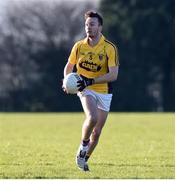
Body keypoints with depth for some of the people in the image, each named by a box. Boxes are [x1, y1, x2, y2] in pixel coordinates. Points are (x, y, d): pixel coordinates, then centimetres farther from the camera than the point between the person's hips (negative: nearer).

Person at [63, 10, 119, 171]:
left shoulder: (110, 48, -12)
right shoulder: (79, 46, -2)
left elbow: (113, 75, -19)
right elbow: (69, 66, 13)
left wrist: (90, 81, -27)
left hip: (104, 92, 0)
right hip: (85, 90, 0)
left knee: (97, 131, 7)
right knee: (92, 118, -29)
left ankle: (84, 159, 29)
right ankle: (83, 145, -3)